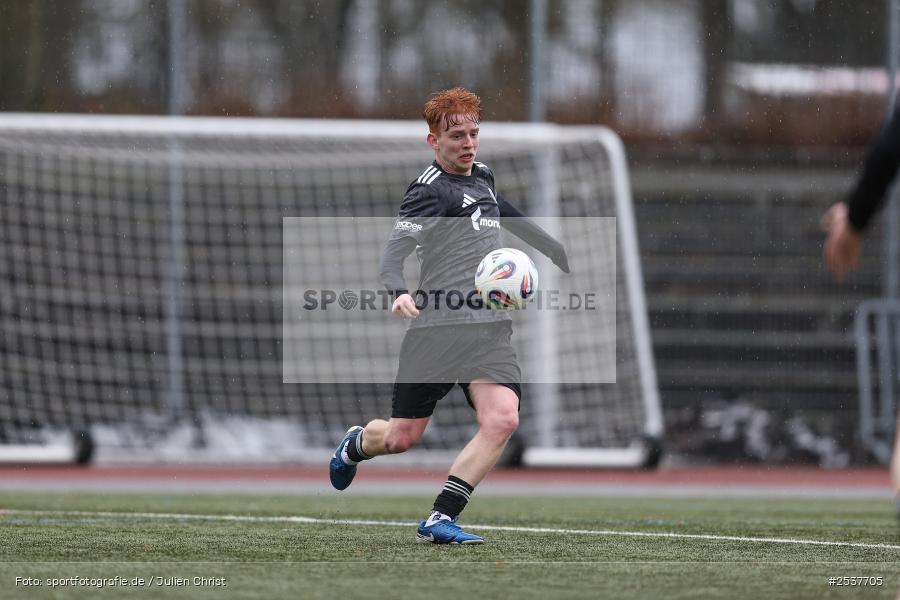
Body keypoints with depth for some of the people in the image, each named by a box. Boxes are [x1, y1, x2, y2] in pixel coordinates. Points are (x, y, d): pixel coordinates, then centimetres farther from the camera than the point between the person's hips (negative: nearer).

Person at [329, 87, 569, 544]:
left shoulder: (482, 177, 18)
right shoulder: (430, 189, -7)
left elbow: (507, 215, 41)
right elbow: (395, 250, -19)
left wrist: (559, 253, 52)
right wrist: (400, 292, -40)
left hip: (490, 327, 6)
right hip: (436, 329, -6)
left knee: (502, 420, -18)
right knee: (401, 438, 0)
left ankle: (440, 521, -15)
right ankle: (356, 445, 38)